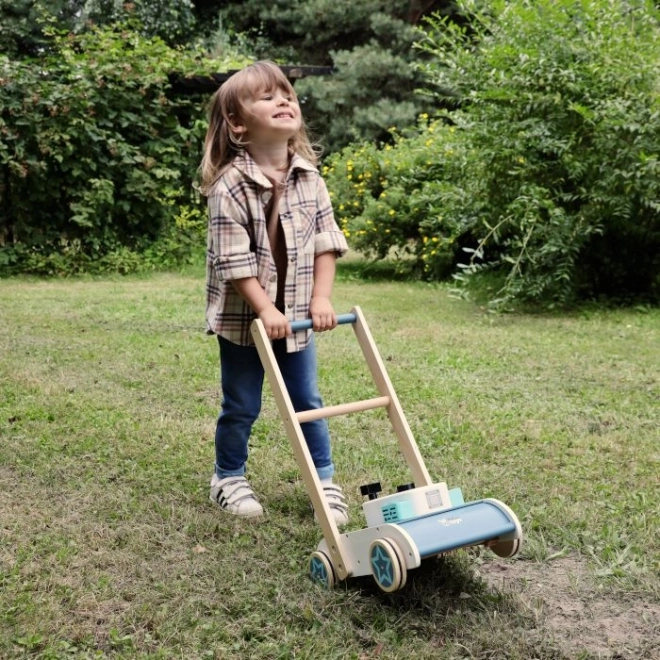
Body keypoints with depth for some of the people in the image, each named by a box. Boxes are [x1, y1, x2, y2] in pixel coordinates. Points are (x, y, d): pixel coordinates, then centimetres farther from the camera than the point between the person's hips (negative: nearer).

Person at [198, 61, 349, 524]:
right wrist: (265, 309, -21)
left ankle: (325, 481, 24)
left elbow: (325, 239, 1)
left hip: (297, 313, 4)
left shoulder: (309, 177, -1)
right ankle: (229, 479, 29)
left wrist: (321, 298, -6)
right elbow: (232, 258, -19)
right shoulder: (231, 184, -17)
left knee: (308, 402, 11)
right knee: (242, 407, 9)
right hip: (244, 316, -4)